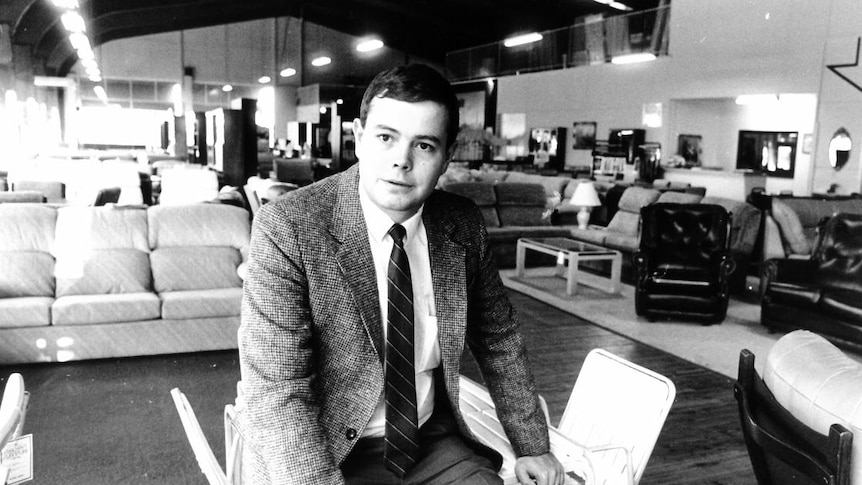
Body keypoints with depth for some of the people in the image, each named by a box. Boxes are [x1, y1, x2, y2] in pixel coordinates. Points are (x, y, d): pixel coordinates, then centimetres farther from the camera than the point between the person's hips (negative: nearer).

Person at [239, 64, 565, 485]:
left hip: (435, 443, 4)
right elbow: (276, 393, -21)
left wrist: (532, 447, 9)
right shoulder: (288, 229, -18)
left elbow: (499, 339, 9)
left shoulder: (464, 226, -4)